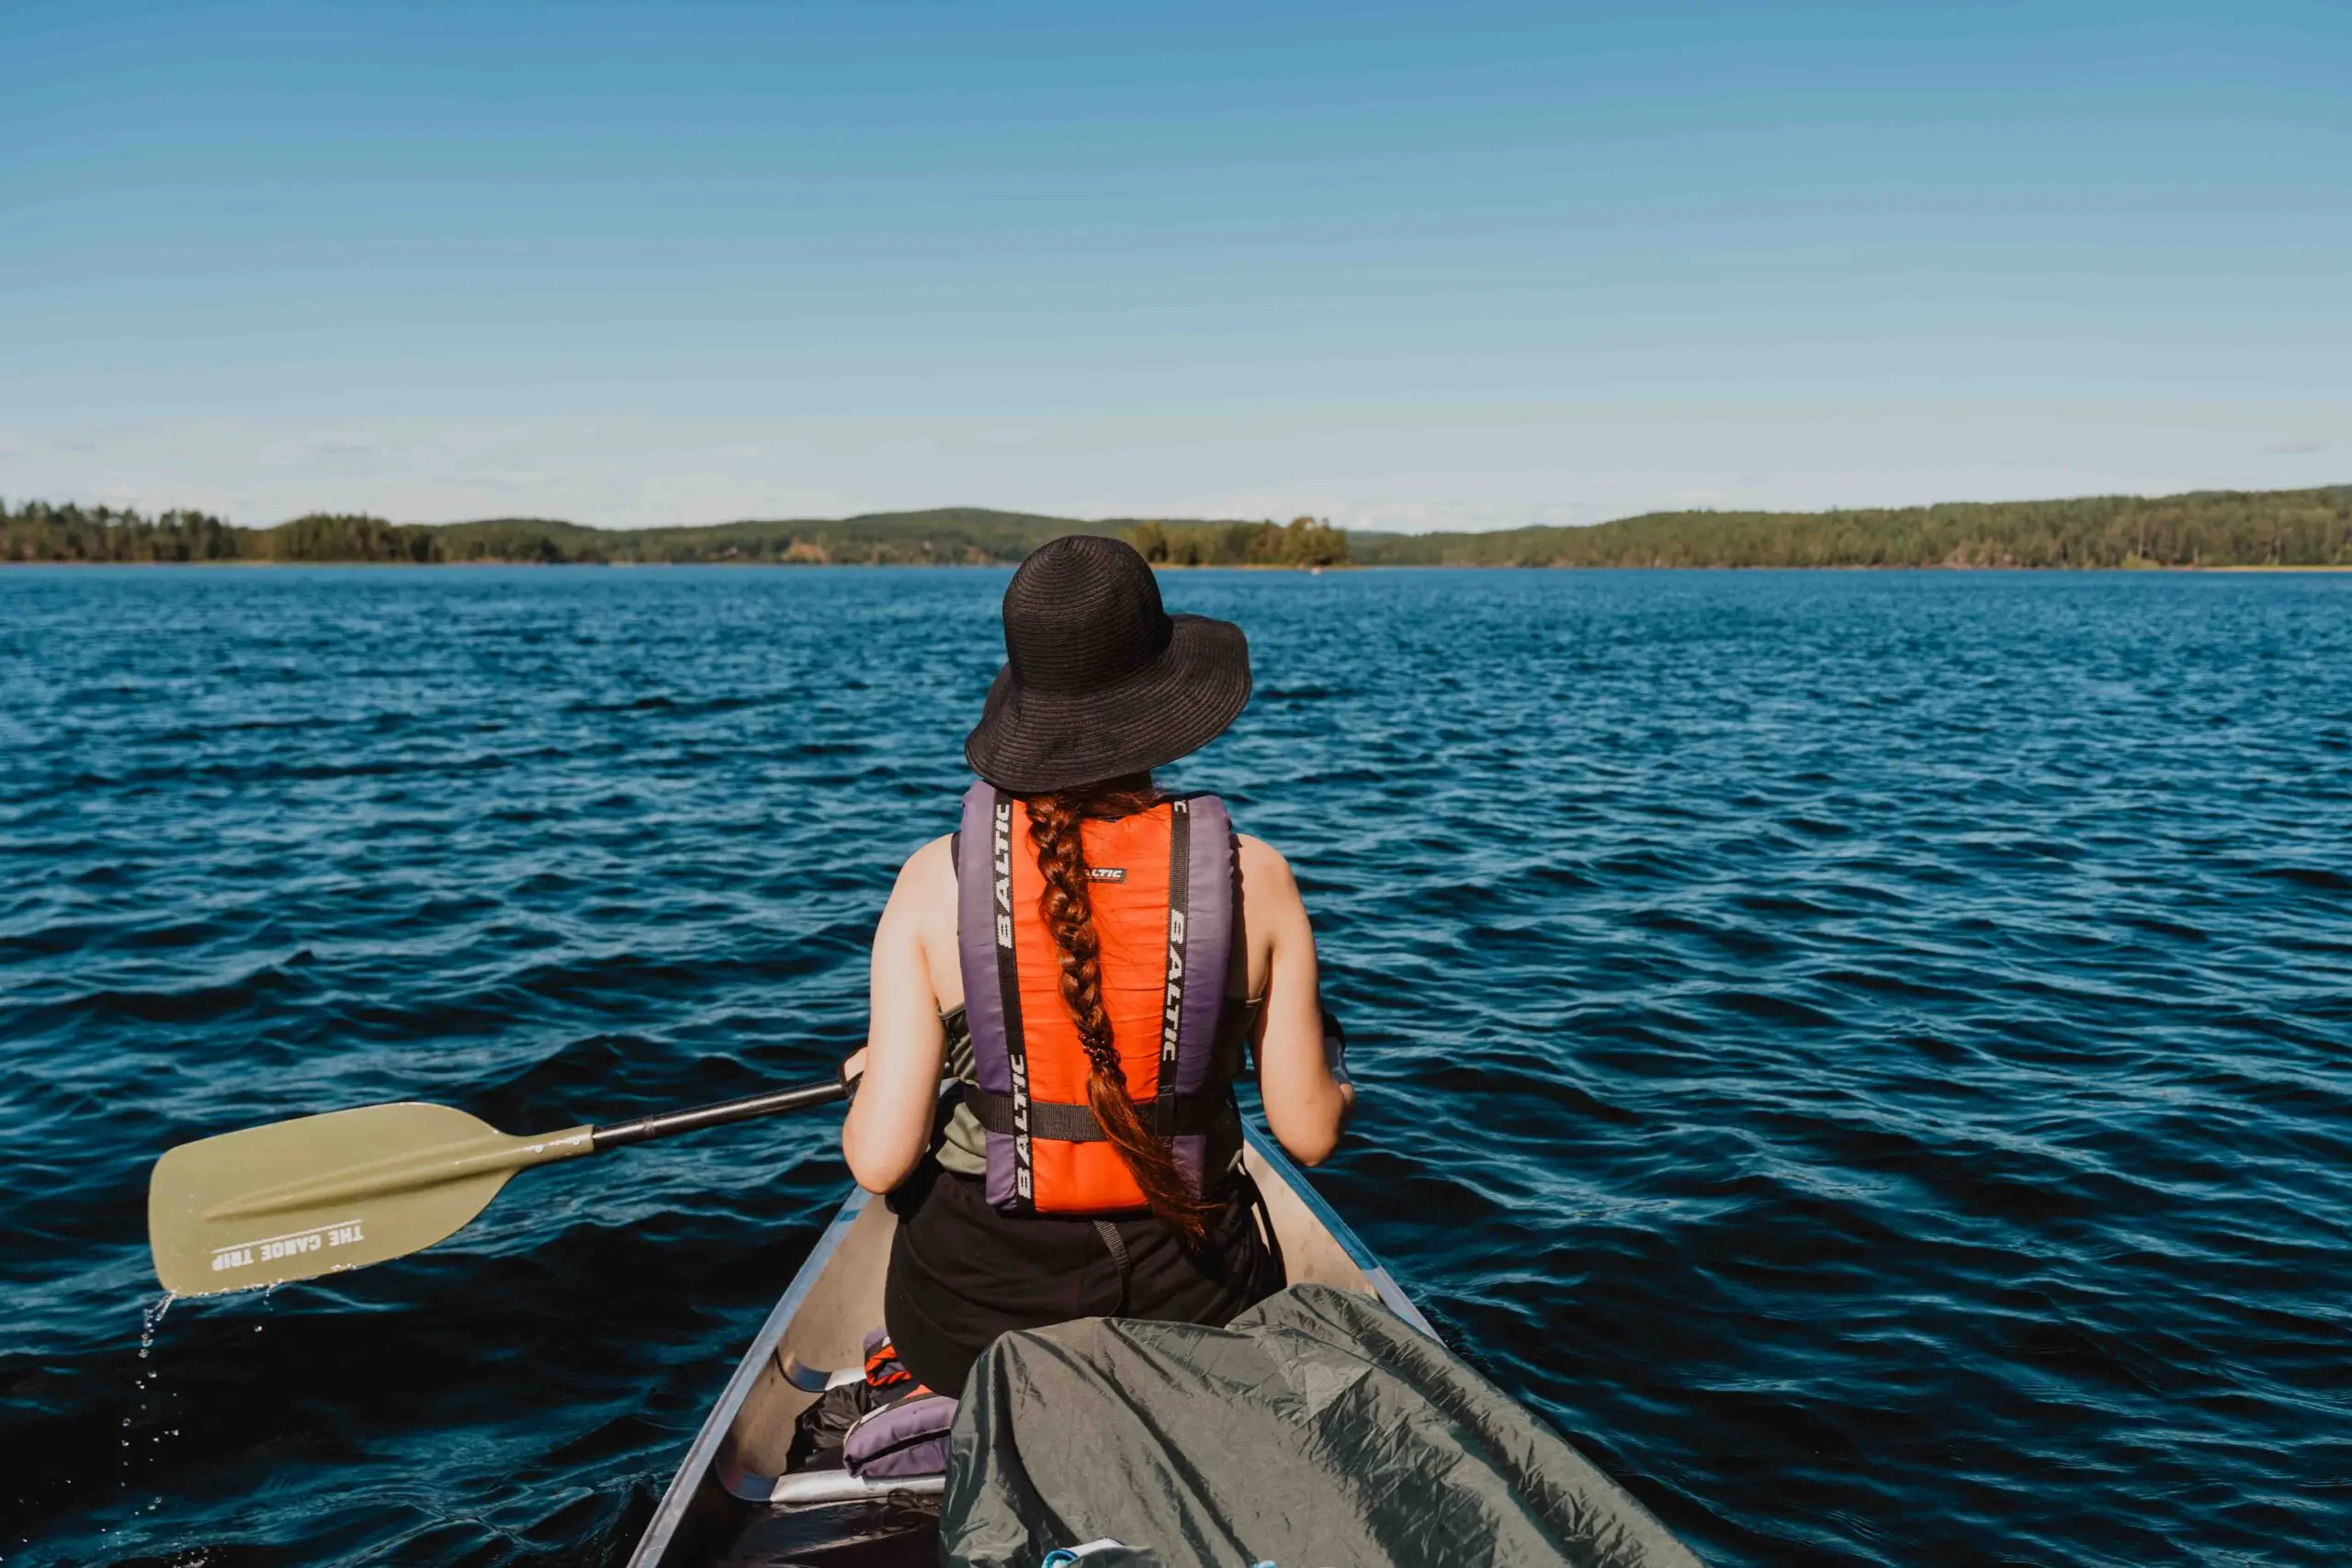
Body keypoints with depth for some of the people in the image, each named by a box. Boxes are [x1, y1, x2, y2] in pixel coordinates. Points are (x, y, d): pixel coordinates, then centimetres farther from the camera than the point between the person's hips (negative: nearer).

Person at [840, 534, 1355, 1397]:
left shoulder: (936, 880, -12)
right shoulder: (1252, 877, -11)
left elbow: (880, 1161, -11)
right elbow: (1310, 1133, -3)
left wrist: (871, 1085, 12)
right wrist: (1330, 1076, 20)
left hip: (974, 1320, 1)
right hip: (1193, 1312, 0)